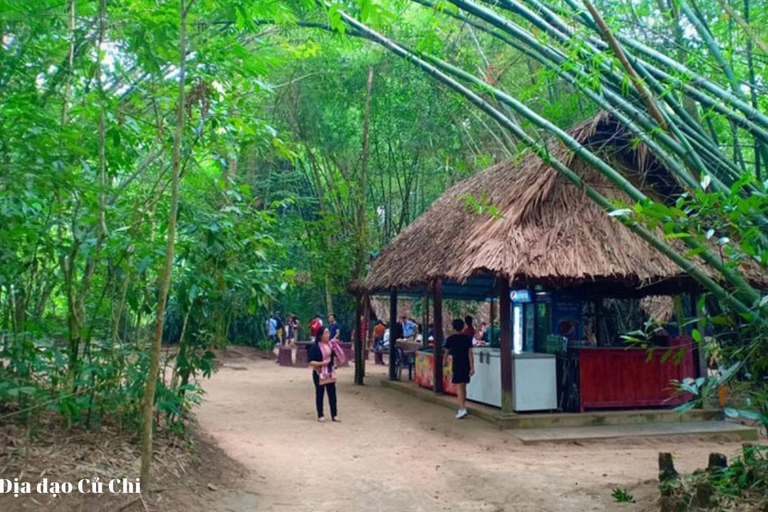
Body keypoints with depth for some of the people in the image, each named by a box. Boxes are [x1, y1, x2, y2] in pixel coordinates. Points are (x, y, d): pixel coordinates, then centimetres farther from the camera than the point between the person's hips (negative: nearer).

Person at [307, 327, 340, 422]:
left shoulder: (330, 344, 4)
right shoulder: (315, 347, -13)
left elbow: (334, 356, 19)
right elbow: (311, 362, -15)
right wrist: (321, 363, -25)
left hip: (330, 373, 5)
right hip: (319, 373, -5)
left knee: (332, 394, 7)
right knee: (320, 394, 5)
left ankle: (334, 415, 14)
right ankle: (320, 415, 15)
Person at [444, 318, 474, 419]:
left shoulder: (450, 339, -3)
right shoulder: (467, 339, 0)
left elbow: (447, 352, 8)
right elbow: (470, 353, -6)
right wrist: (472, 367, -7)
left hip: (457, 365, -3)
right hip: (466, 365, 3)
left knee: (459, 387, -8)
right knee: (463, 387, 14)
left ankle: (462, 409, -19)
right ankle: (462, 407, 21)